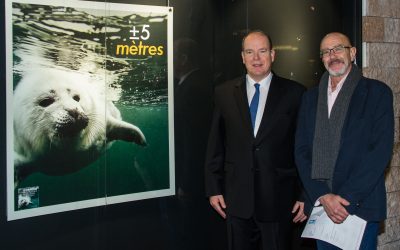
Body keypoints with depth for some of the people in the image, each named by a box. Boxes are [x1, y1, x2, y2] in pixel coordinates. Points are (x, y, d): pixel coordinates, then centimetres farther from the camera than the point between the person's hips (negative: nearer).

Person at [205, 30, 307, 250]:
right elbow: (215, 146, 7)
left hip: (278, 199, -1)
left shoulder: (294, 93, 0)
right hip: (236, 197, 2)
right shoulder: (224, 93, 6)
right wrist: (213, 189, 4)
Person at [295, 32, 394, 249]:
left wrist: (346, 197, -15)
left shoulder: (377, 92, -1)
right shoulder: (311, 97, 11)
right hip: (320, 206, 4)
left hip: (360, 206, -3)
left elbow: (381, 150, -10)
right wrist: (322, 196, -9)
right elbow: (301, 151, 5)